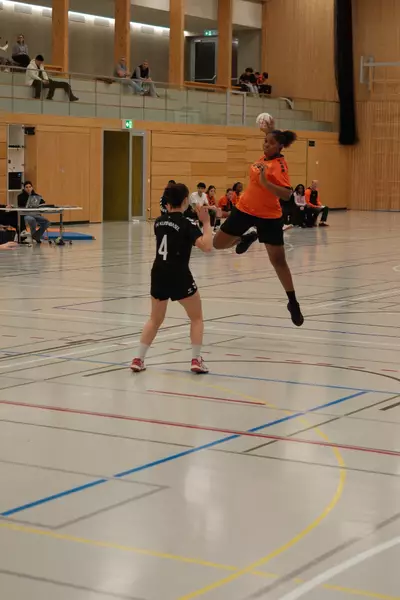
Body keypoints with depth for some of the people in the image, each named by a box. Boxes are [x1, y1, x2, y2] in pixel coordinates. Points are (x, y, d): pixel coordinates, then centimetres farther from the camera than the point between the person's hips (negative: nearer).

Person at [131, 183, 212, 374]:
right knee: (196, 318, 12)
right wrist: (206, 223, -14)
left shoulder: (159, 221, 7)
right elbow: (207, 246, -23)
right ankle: (196, 360, 4)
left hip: (158, 274, 5)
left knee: (155, 319, 19)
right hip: (179, 276, -5)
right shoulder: (186, 224, -11)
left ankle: (138, 359, 13)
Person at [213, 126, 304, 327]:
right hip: (245, 209, 6)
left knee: (278, 260, -1)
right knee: (218, 243, 9)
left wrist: (265, 182, -40)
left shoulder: (280, 164, -20)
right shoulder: (265, 157, 0)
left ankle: (293, 303, 12)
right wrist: (271, 130, 16)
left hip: (269, 216, -6)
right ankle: (247, 238, 38)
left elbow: (286, 194, -32)